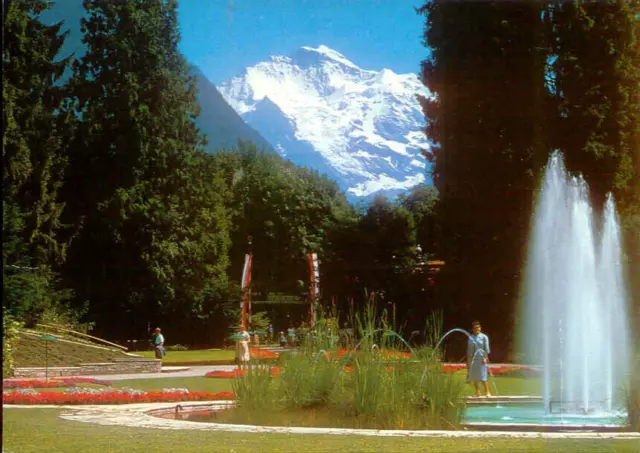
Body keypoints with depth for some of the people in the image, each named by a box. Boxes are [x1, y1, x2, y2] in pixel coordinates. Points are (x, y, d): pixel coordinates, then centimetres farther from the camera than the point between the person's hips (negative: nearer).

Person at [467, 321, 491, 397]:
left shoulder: (484, 337, 0)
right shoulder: (470, 338, 10)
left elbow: (487, 349, -2)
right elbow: (469, 350, 14)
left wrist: (485, 358, -12)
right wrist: (468, 361, 11)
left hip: (481, 359, -4)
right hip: (472, 359, 4)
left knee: (483, 376, -9)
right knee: (474, 377, 4)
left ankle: (487, 392, -4)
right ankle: (477, 392, 13)